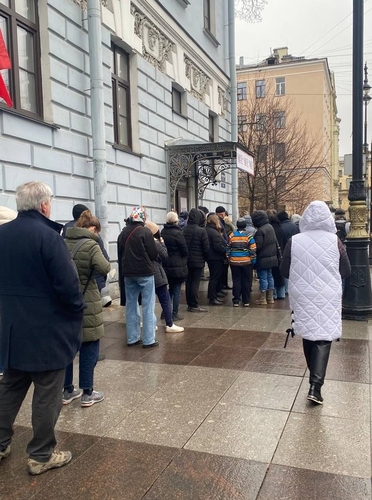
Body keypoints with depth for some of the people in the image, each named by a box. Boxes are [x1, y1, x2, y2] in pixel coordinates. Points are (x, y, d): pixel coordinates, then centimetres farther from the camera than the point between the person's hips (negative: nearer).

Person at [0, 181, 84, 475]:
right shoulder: (47, 235, -19)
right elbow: (68, 283, -23)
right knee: (47, 393, 6)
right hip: (48, 329, -7)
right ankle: (41, 455, 19)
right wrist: (78, 310, -6)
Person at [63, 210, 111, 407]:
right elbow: (105, 268, -23)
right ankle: (87, 393, 13)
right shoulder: (90, 245, -13)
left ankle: (67, 391, 24)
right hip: (85, 303, -6)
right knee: (89, 347, 6)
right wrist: (100, 257, -4)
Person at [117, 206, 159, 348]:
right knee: (148, 306, 0)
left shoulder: (122, 233, 7)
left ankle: (132, 338, 17)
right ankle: (148, 340, 1)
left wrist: (122, 277, 17)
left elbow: (120, 256, 11)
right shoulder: (145, 232, -11)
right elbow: (154, 254, -10)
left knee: (131, 306, 12)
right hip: (145, 273, -6)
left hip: (128, 274, 6)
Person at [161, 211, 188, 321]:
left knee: (171, 288, 19)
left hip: (166, 265, 6)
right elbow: (185, 250, -12)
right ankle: (175, 314, 10)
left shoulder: (163, 232, 0)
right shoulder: (177, 233, -17)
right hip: (178, 266, -6)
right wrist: (185, 259, 8)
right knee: (177, 290, 5)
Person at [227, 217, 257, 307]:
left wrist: (229, 258, 16)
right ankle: (246, 301, 12)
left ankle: (236, 300, 6)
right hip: (246, 262, -1)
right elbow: (253, 250, -7)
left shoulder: (231, 235, -1)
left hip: (234, 262, 2)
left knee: (236, 281, 7)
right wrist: (253, 260, 2)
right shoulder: (249, 236, -7)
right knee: (246, 281, 8)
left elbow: (228, 249, 5)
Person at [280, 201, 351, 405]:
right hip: (327, 297, -2)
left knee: (308, 334, 18)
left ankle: (315, 378, 33)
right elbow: (346, 271, 0)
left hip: (302, 296, 2)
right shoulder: (334, 241, -8)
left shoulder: (294, 241, -6)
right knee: (323, 338, 2)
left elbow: (284, 271, 0)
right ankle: (315, 385, -9)